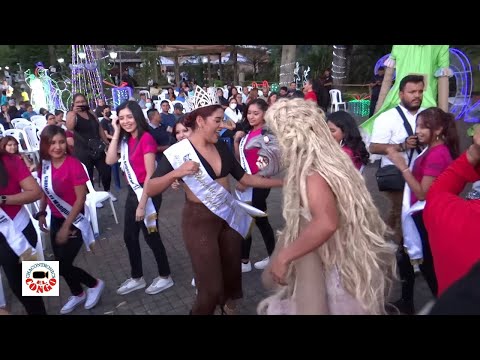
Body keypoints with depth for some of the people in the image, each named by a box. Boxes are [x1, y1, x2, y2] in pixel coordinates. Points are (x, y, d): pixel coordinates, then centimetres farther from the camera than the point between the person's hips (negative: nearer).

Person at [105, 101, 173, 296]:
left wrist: (142, 204, -20)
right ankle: (137, 278, 34)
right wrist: (116, 133, -6)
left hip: (147, 193, -8)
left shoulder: (146, 138, -17)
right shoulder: (126, 139, 8)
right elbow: (110, 160, -4)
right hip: (132, 192, 8)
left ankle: (165, 277, 25)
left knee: (151, 236, 5)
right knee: (129, 237, 16)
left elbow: (150, 175, -19)